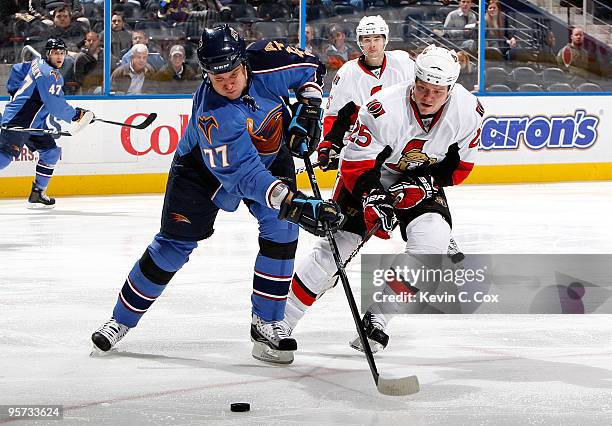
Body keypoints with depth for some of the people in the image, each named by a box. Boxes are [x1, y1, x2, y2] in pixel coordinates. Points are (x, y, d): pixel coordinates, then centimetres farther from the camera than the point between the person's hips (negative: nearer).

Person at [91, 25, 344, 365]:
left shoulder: (266, 61, -28)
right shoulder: (212, 116, -40)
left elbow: (311, 68, -6)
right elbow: (244, 174, -45)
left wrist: (308, 109, -19)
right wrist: (290, 202, -56)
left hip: (271, 156, 4)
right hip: (205, 167, -4)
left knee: (282, 229, -16)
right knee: (174, 244, -2)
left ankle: (267, 323, -7)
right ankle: (122, 320, 14)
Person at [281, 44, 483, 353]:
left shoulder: (468, 111, -20)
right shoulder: (382, 109, -32)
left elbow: (461, 165, -6)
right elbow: (356, 165, -25)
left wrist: (423, 182, -21)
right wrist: (371, 202, -38)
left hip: (421, 181, 3)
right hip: (371, 174, -3)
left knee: (432, 240, -22)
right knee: (336, 244, -10)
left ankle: (377, 319, -9)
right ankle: (280, 321, 3)